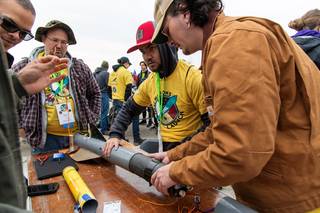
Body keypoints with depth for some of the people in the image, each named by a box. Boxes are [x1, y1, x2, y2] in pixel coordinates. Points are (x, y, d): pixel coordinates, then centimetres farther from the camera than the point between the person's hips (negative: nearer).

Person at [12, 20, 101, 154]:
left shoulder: (80, 67, 4)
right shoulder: (25, 67, -3)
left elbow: (95, 93, 14)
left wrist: (91, 119, 8)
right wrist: (24, 124, -1)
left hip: (79, 135, 3)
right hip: (45, 138, -2)